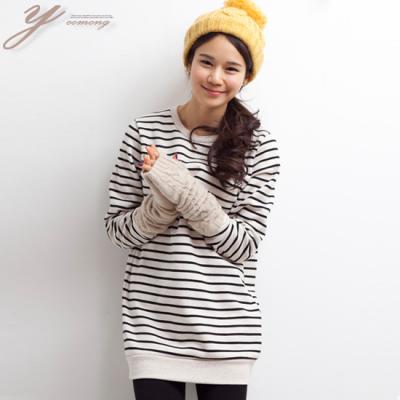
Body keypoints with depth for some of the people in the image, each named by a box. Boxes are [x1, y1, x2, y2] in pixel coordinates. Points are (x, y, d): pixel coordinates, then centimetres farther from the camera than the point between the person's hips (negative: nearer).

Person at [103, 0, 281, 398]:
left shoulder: (259, 146, -3)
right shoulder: (143, 132, -1)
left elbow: (243, 246, -7)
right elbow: (117, 229, 0)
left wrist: (186, 192, -20)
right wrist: (163, 202, -19)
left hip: (226, 331, 0)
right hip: (152, 326, 0)